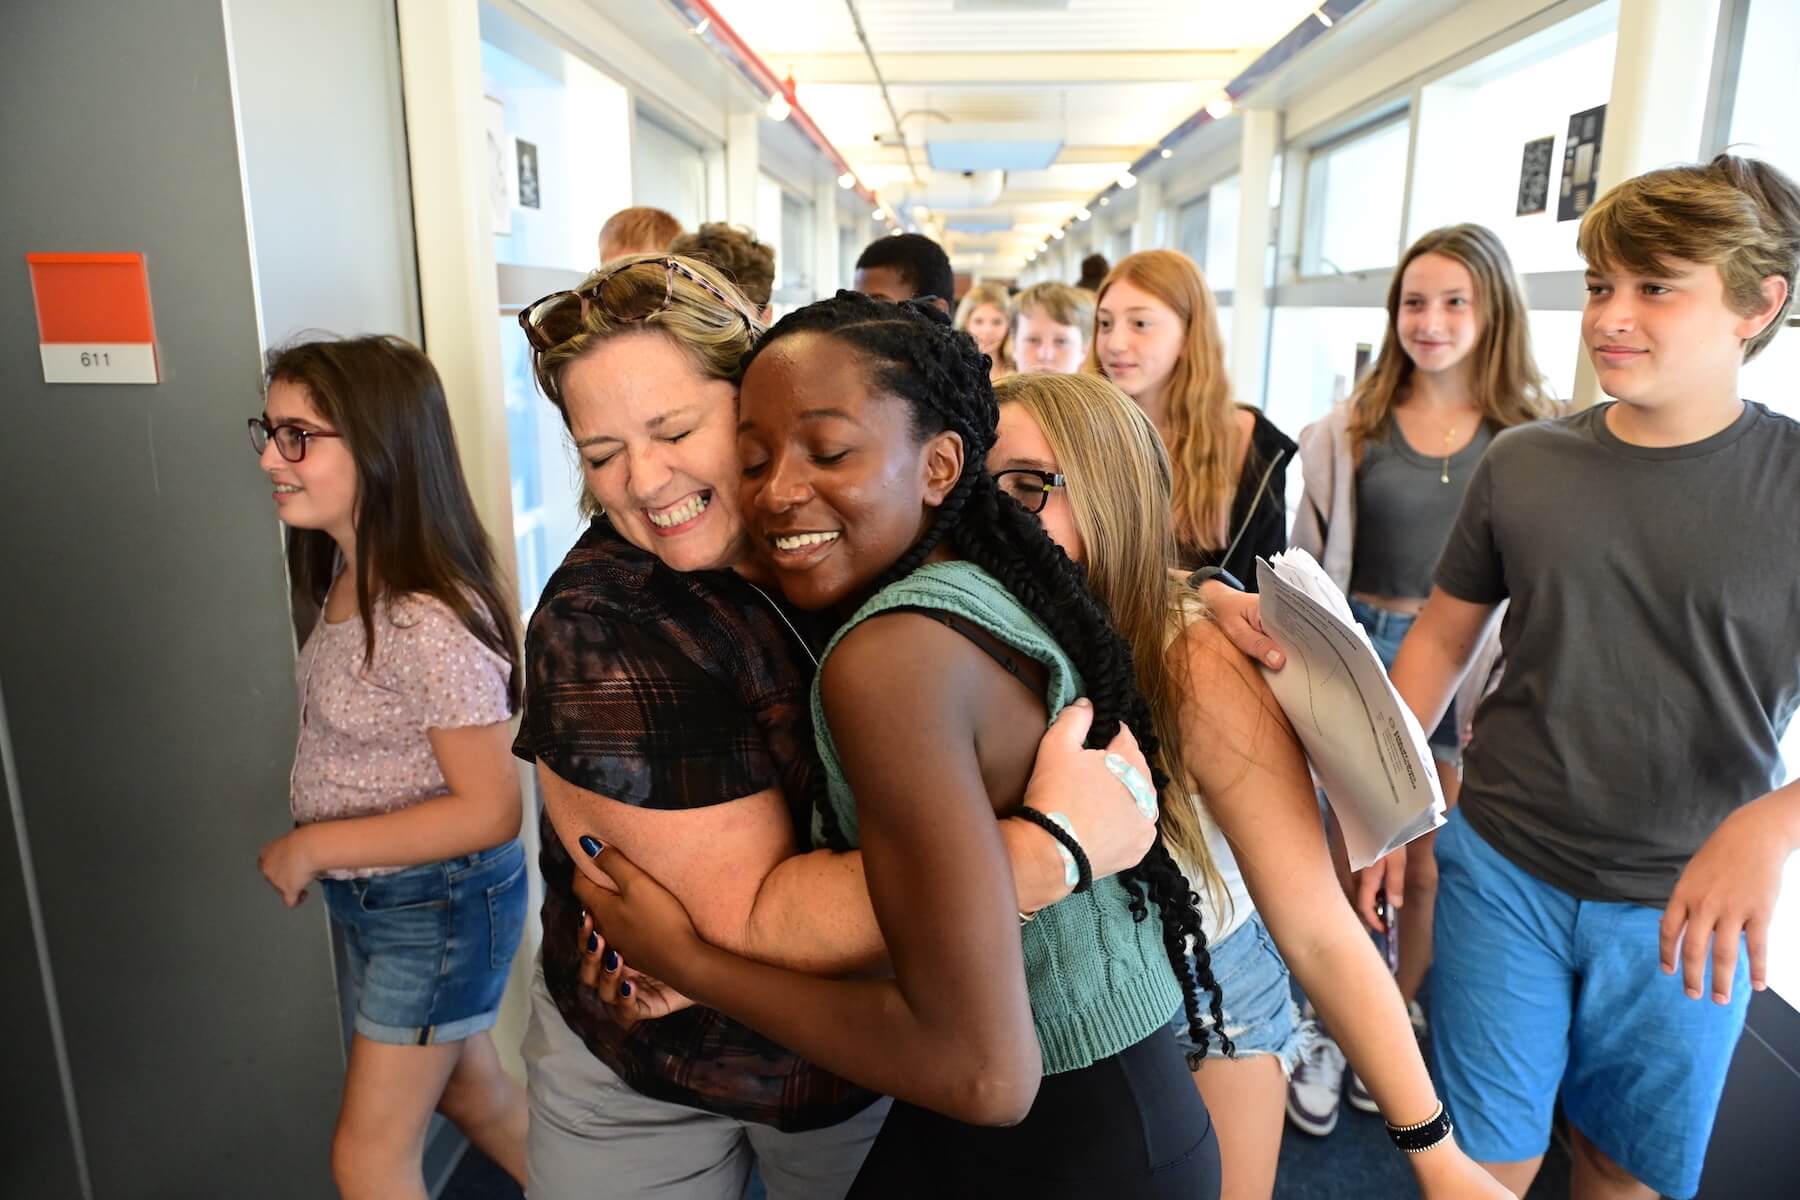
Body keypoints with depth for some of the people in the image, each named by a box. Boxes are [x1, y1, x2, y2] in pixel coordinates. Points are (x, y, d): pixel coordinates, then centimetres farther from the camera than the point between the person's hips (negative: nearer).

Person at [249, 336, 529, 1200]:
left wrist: (312, 847, -20)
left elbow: (490, 811, -26)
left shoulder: (431, 622, -28)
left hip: (438, 907, -8)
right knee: (472, 1090, 24)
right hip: (370, 895, 8)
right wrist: (314, 850, -4)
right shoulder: (347, 582, -1)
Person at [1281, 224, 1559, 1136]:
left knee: (1432, 871, 11)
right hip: (1364, 653, 0)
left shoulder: (1534, 435, -2)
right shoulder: (1353, 428, 1)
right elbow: (1309, 559, 3)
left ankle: (1399, 1020, 35)